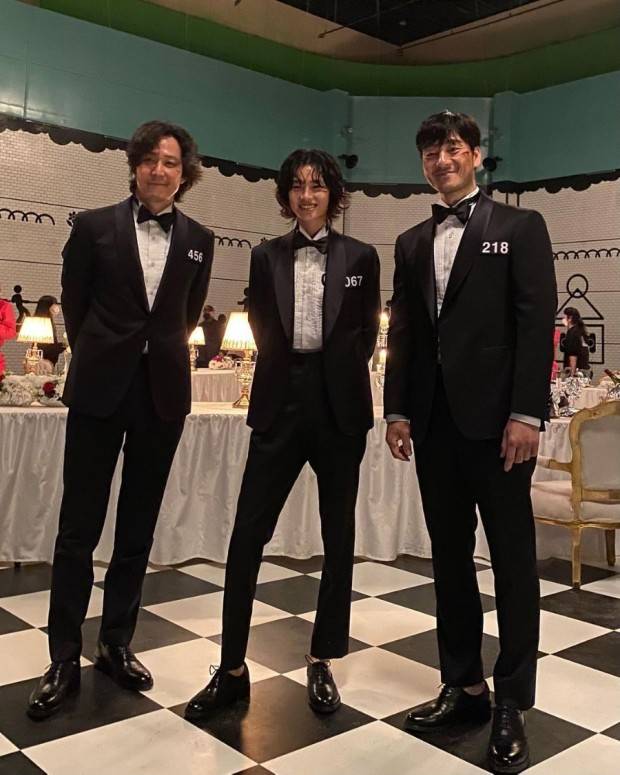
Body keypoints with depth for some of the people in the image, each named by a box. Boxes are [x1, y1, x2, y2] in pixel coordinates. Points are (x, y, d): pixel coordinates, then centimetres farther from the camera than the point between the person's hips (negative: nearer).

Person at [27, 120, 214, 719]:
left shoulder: (198, 240, 8)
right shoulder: (94, 226, 1)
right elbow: (73, 304, 8)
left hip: (163, 393, 2)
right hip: (100, 390, -2)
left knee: (137, 529, 10)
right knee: (79, 527, 2)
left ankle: (116, 644, 24)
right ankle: (64, 658, 13)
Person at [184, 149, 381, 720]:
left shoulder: (360, 256, 4)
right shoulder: (266, 257, 8)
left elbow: (367, 332, 9)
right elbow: (262, 328, 13)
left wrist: (338, 374, 8)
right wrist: (287, 372, 11)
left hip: (339, 404, 0)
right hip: (281, 401, 1)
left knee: (338, 536, 8)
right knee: (247, 533, -4)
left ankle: (323, 662, 23)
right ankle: (232, 668, 8)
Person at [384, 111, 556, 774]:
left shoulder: (520, 228, 3)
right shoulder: (412, 243, 16)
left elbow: (536, 324, -6)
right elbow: (403, 333, 13)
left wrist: (526, 413, -14)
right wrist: (398, 410, 6)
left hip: (494, 415, -5)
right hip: (434, 418, 5)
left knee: (512, 557, 2)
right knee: (449, 555, 10)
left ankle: (511, 703, 13)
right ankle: (463, 686, 22)